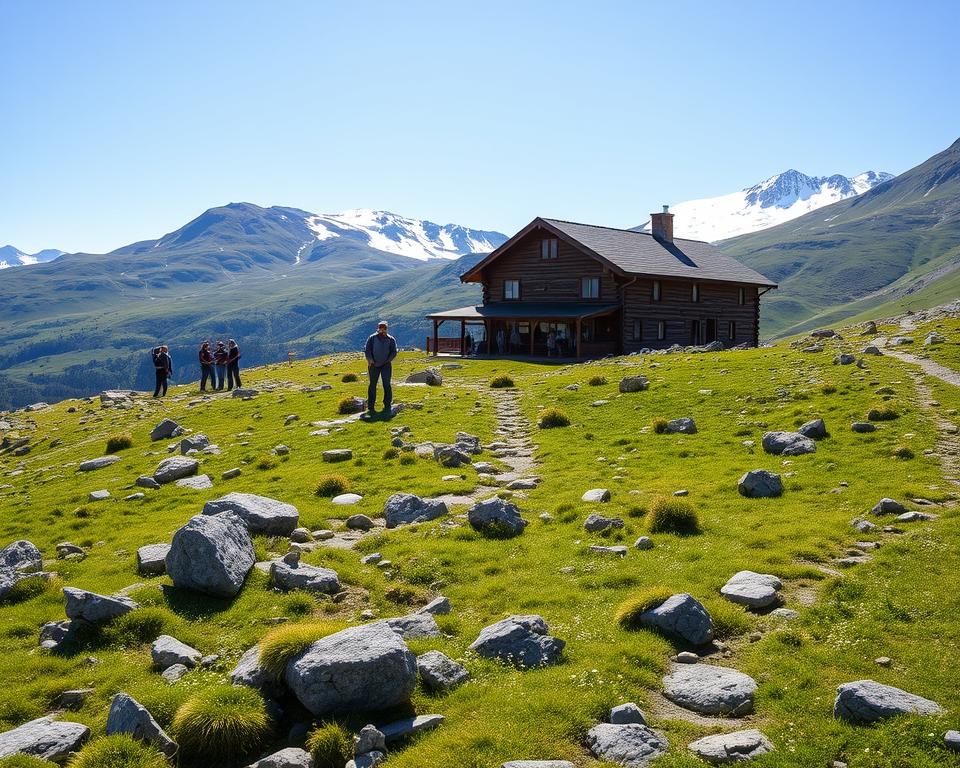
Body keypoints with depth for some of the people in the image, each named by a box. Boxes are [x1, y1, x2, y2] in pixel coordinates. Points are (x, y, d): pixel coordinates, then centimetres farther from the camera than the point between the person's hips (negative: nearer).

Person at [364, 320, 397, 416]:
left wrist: (387, 361, -9)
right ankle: (370, 407, 8)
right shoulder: (372, 338, 2)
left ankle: (387, 406, 2)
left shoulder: (391, 339, 4)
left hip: (386, 365, 0)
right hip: (374, 365, 0)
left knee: (387, 385, -5)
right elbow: (367, 350, -1)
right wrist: (370, 360, -11)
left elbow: (394, 352, 1)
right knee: (372, 385, 3)